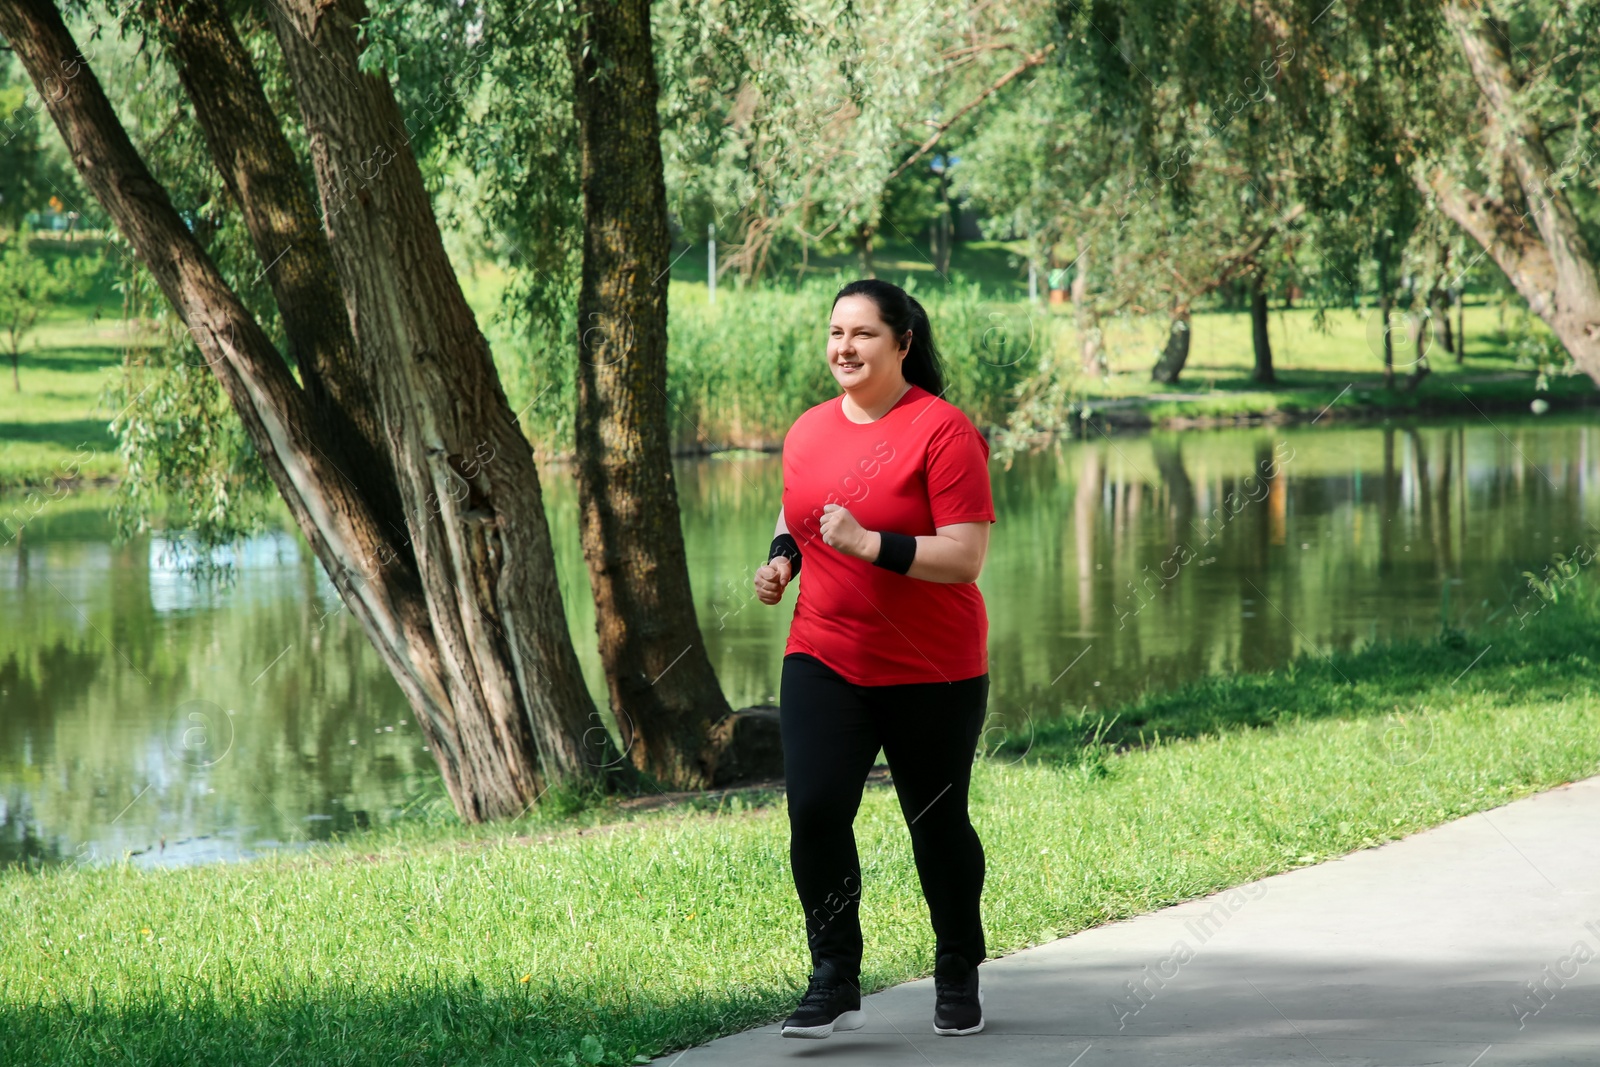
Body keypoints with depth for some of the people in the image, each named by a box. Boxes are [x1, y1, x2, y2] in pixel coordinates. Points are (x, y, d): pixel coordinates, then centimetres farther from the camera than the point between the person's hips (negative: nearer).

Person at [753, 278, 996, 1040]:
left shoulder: (942, 432, -13)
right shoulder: (809, 430, 6)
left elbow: (966, 556, -18)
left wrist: (871, 544, -27)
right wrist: (782, 556, 4)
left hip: (933, 674, -4)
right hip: (824, 661, 4)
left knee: (937, 824, 10)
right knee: (814, 811, -13)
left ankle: (958, 979, 30)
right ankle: (835, 984, -3)